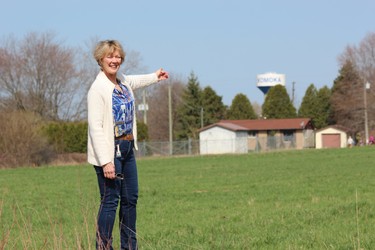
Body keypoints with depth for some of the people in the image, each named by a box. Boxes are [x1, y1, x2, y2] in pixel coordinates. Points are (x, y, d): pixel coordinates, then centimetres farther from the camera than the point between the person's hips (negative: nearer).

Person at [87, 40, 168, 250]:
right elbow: (96, 127, -19)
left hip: (127, 149, 9)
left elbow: (134, 82, 38)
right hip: (110, 152, -9)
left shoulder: (123, 83, 10)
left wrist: (155, 77, 54)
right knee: (110, 200, -8)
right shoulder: (98, 89, -14)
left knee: (130, 198, 12)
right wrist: (105, 161, -24)